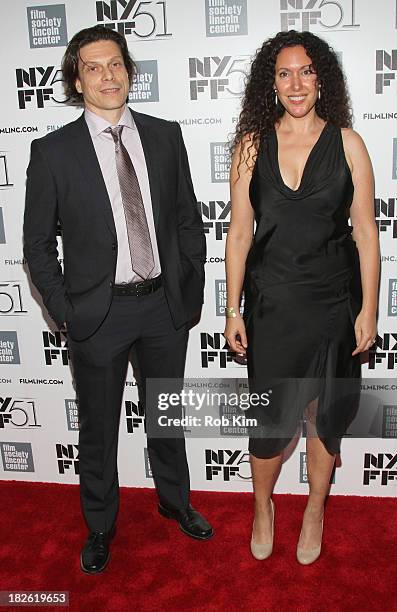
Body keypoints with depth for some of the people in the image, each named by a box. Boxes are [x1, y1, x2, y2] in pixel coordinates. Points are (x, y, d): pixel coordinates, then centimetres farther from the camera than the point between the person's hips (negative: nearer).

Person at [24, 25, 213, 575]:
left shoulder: (165, 136, 2)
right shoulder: (53, 151, -6)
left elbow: (189, 219, 7)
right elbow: (39, 244, -2)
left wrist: (193, 291, 4)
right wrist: (66, 314, -6)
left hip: (165, 306, 3)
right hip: (99, 313, -2)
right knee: (98, 428, 14)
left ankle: (175, 501, 47)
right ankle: (100, 526, 38)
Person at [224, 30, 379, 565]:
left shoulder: (347, 142, 0)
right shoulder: (252, 145, 1)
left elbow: (365, 231, -1)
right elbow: (239, 231, 1)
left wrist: (369, 309, -4)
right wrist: (233, 310, -2)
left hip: (333, 300, 1)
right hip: (271, 302, 0)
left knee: (326, 415, 13)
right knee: (272, 419, 7)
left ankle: (315, 510, 38)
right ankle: (263, 506, 36)